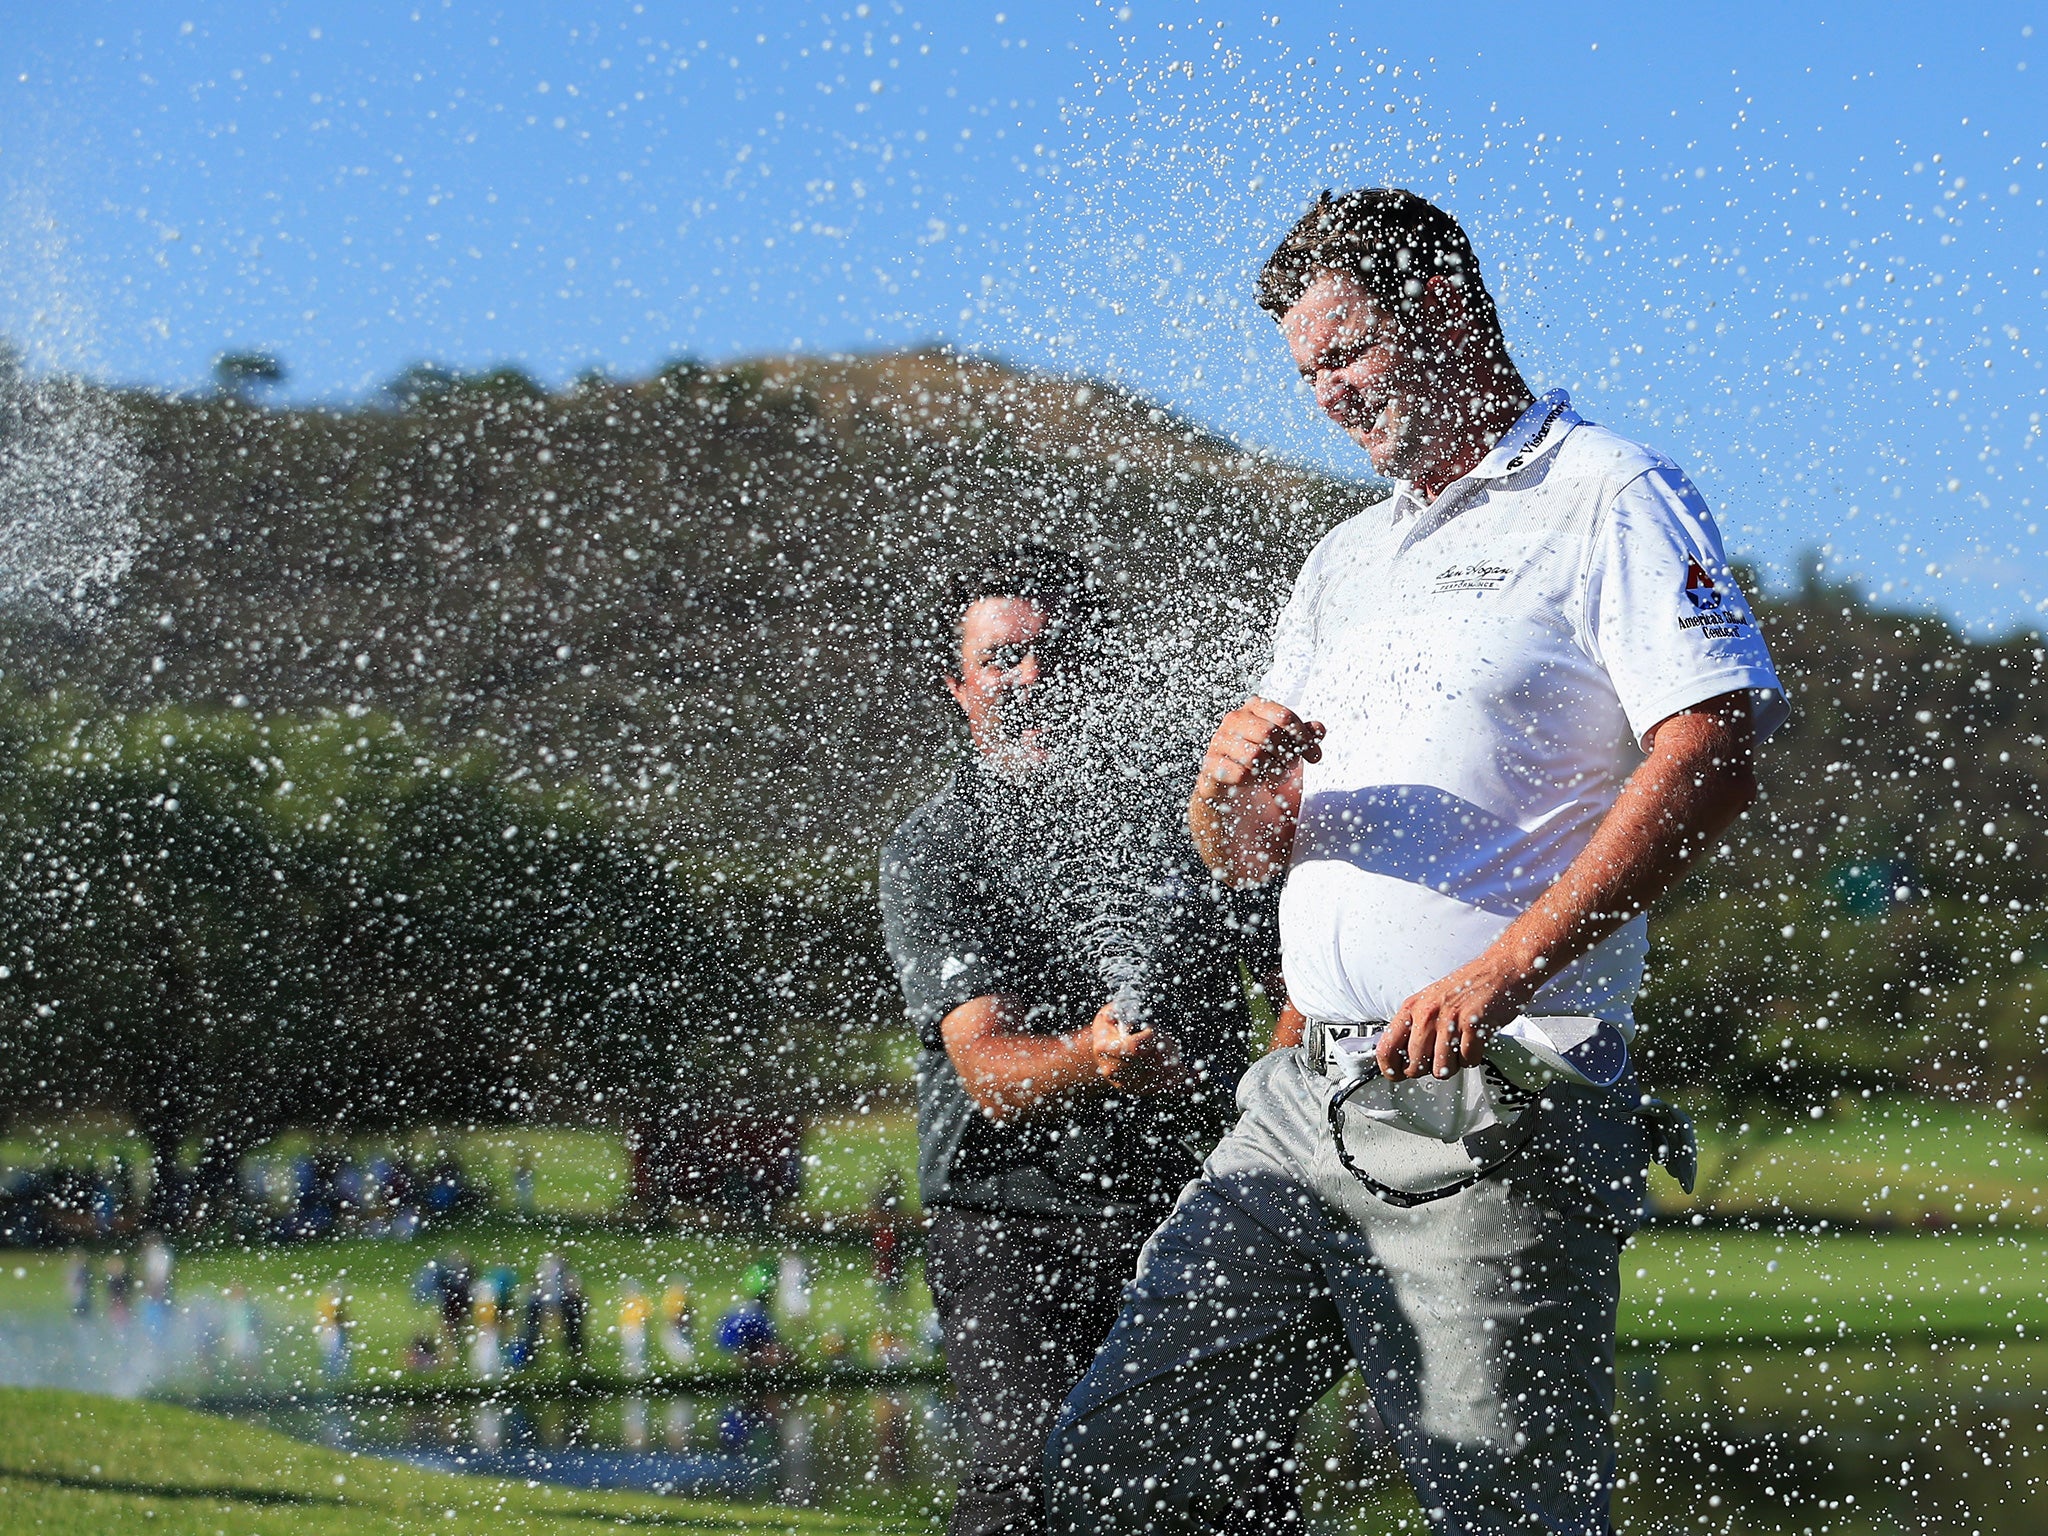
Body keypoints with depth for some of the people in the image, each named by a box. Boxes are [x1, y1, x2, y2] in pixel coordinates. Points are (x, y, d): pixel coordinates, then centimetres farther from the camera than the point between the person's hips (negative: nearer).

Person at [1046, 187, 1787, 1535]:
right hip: (1304, 1110, 8)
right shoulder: (1348, 562, 24)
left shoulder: (1611, 496, -1)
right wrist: (1236, 778, -3)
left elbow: (1716, 759, -16)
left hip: (1490, 1121, -8)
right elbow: (1240, 856, 23)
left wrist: (1505, 968, -24)